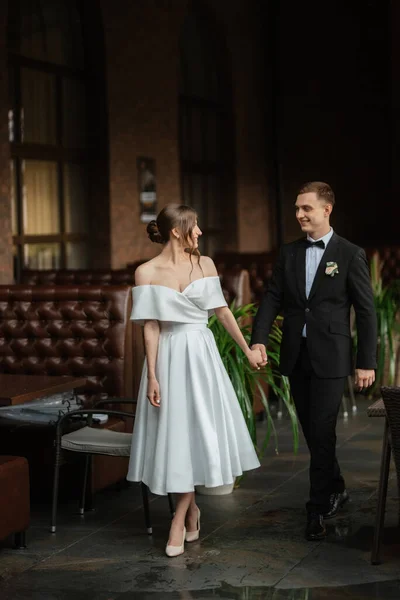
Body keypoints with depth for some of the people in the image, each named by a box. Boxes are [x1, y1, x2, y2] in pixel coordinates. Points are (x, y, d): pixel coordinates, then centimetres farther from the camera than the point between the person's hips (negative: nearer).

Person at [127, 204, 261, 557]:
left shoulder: (205, 264, 3)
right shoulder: (147, 273, -5)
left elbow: (222, 310, 10)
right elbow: (151, 328, -6)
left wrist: (247, 349, 12)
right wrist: (152, 377, -9)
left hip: (202, 355, 2)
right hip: (170, 358, -2)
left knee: (199, 432, -2)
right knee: (177, 433, 2)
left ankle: (180, 520, 5)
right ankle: (191, 511, 21)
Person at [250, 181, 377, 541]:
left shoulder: (350, 255, -4)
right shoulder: (289, 254, 9)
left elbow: (366, 310, -4)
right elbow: (272, 298, 2)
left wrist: (367, 362, -8)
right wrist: (259, 339, -13)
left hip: (330, 358, -5)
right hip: (296, 357, 5)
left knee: (322, 433, -6)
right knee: (312, 431, 12)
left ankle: (318, 510, 4)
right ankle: (336, 490, 32)